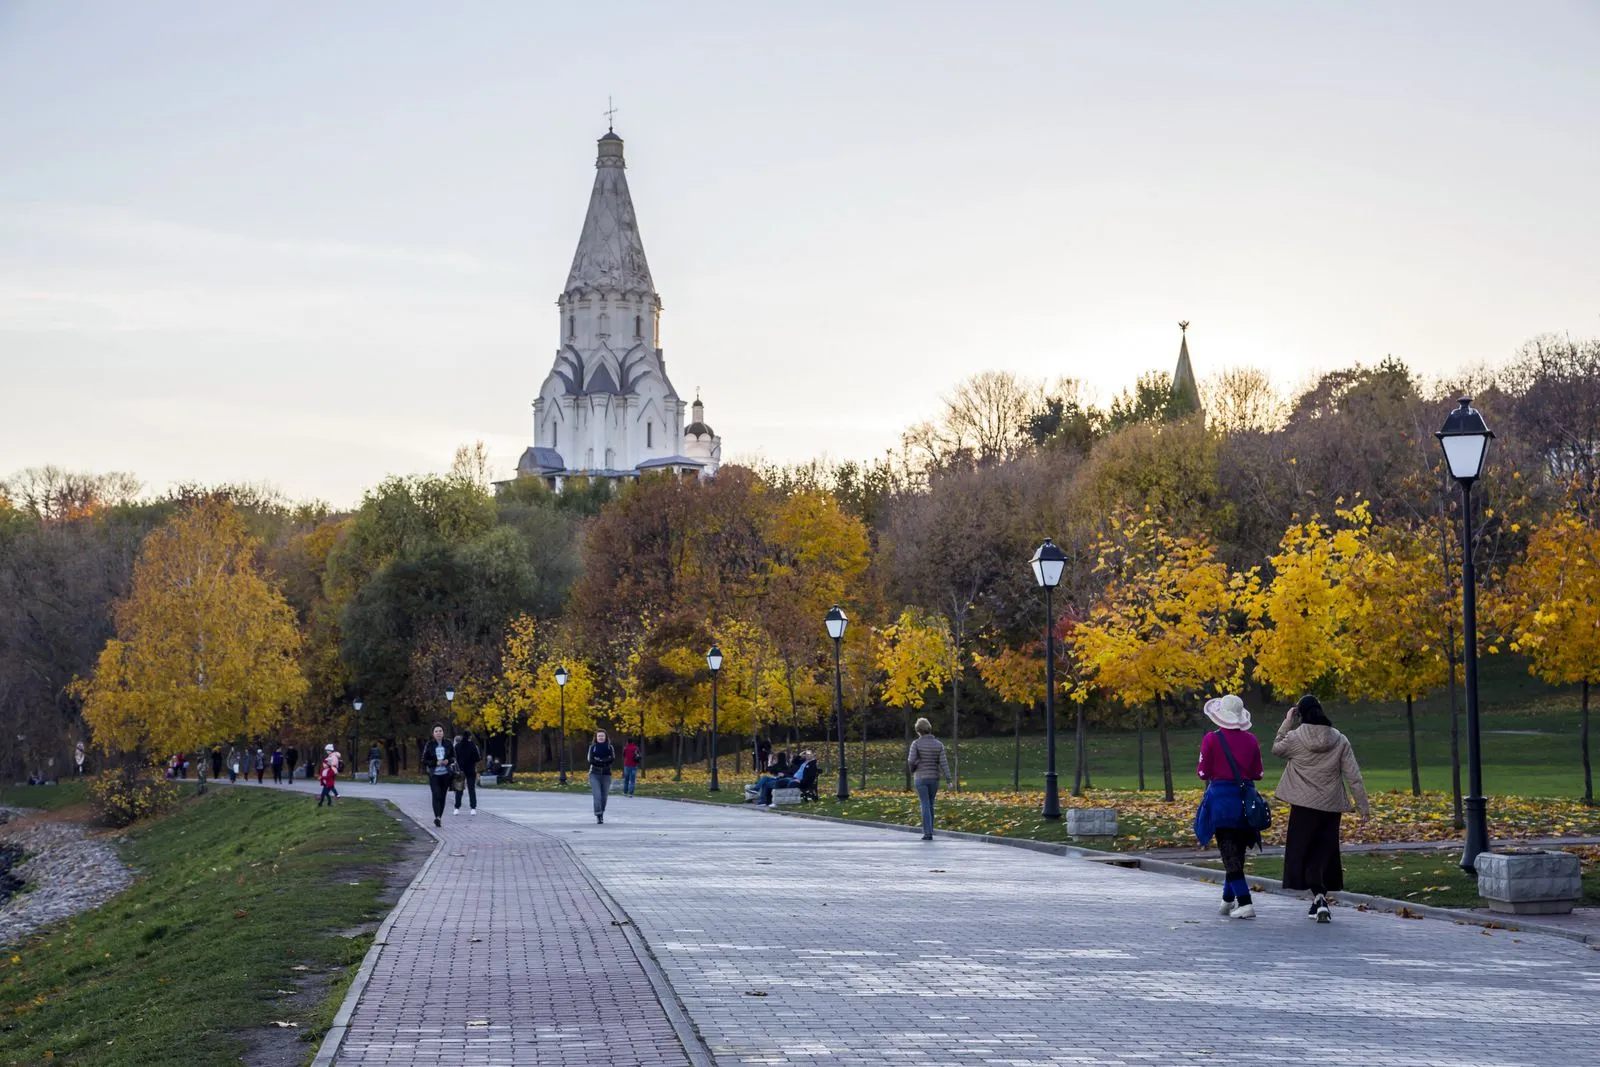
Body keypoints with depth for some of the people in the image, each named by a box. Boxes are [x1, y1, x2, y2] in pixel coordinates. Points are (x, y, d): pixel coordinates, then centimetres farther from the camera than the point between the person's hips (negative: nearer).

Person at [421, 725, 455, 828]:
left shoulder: (448, 743, 2)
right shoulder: (429, 745, -3)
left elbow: (454, 757, 11)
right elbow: (424, 760, -1)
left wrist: (448, 761, -11)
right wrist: (436, 763, -15)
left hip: (446, 774, 2)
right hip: (434, 774, -2)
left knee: (442, 796, 6)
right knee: (436, 795, -17)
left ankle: (439, 817, 15)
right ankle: (437, 817, -24)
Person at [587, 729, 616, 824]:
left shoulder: (610, 747, 4)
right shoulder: (592, 747, 3)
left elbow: (613, 759, -11)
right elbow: (590, 760, -10)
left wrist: (598, 760, -18)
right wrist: (605, 761, -17)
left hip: (606, 774, 1)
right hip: (594, 774, -1)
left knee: (604, 796, 5)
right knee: (597, 795, -15)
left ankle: (601, 814, 24)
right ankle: (598, 816, -17)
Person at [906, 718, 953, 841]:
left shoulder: (916, 743, -10)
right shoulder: (939, 744, -1)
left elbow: (911, 761, -16)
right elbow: (943, 762, -9)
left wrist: (913, 770, 7)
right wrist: (948, 780, -10)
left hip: (921, 778, -3)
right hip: (934, 778, 3)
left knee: (925, 806, -1)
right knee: (930, 804, 20)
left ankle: (928, 834, -9)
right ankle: (928, 830, 25)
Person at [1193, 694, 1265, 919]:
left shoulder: (1211, 740, -11)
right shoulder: (1251, 740, 1)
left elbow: (1203, 773, -8)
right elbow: (1257, 774, 5)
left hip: (1220, 799, -4)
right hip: (1245, 800, 4)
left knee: (1229, 854, -3)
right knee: (1237, 852, 16)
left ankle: (1245, 903, -12)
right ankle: (1228, 901, 27)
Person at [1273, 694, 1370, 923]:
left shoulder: (1295, 738, -8)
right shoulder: (1340, 740, -1)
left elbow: (1276, 749, 14)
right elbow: (1353, 776, 0)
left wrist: (1286, 723, 14)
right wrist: (1362, 805, 5)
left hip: (1304, 806, -3)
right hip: (1331, 807, 3)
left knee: (1303, 852, 2)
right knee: (1324, 853, 13)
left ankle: (1319, 897, -15)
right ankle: (1319, 901, 16)